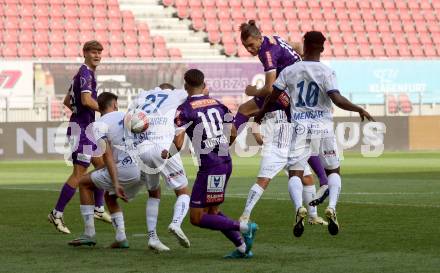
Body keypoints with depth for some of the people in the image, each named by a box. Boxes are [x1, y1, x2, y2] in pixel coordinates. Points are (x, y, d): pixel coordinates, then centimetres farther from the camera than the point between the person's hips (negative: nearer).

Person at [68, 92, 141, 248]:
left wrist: (116, 184, -13)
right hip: (144, 170, 6)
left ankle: (89, 234, 12)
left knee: (85, 183, 16)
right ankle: (121, 238, 15)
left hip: (125, 171, -6)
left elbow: (108, 156, -9)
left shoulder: (99, 125, 0)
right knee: (110, 196, 30)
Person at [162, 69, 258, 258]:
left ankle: (244, 228, -13)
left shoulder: (184, 110, -8)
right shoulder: (218, 104, 11)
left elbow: (178, 144, -13)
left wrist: (168, 154, 8)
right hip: (226, 162, 7)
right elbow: (233, 134, 18)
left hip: (209, 167, -7)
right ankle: (242, 248, 11)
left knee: (197, 218, -1)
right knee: (212, 211, 21)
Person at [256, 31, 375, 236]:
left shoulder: (289, 71, 2)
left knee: (295, 173, 2)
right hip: (323, 127, -1)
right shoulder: (326, 73, -6)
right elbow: (338, 100, -16)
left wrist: (260, 114, 27)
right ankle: (331, 208, -7)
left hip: (299, 127, 1)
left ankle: (299, 208, -25)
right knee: (333, 171, 16)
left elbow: (273, 97, 9)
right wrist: (360, 110, -3)